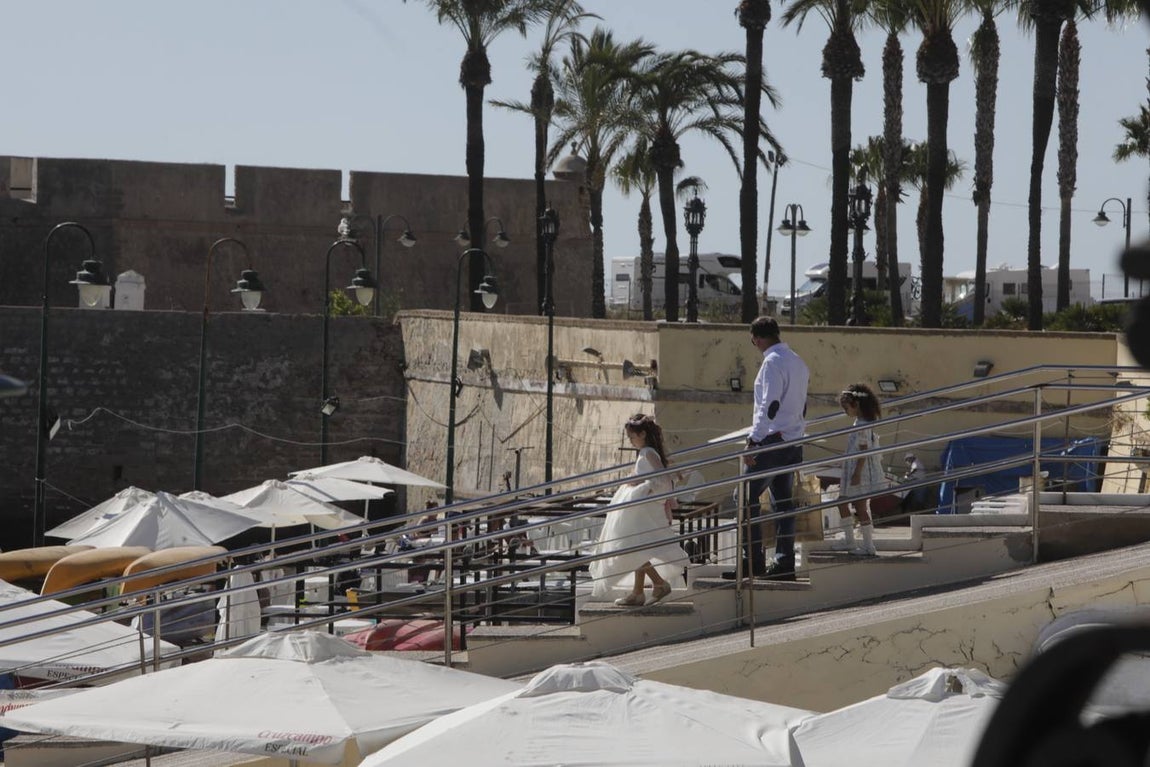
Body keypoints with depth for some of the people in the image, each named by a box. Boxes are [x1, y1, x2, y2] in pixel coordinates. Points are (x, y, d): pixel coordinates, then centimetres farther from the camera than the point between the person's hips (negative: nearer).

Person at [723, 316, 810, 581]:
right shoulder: (798, 362, 16)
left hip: (773, 439, -9)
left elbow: (769, 406, -21)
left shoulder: (772, 362, -12)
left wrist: (753, 441, -23)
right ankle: (784, 563, 9)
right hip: (793, 441, 9)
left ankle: (753, 562, -12)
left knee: (747, 498, -8)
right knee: (783, 502, 10)